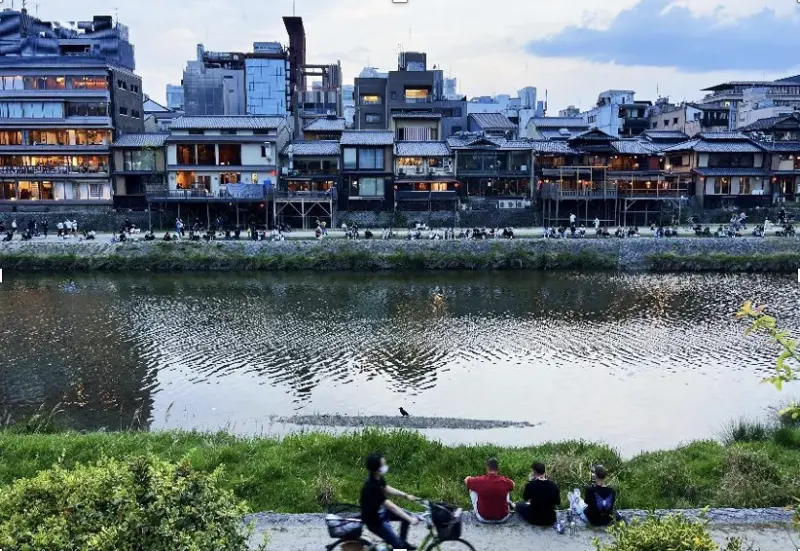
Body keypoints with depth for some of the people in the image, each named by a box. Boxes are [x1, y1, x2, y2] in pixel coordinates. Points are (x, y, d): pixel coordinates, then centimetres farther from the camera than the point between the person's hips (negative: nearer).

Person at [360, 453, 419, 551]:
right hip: (374, 519, -9)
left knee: (407, 515, 9)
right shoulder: (371, 486, -35)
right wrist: (410, 519, -35)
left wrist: (406, 495, 5)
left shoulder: (378, 478, -9)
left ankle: (403, 542, 26)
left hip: (380, 511, 9)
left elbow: (386, 489, 10)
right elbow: (390, 506, -36)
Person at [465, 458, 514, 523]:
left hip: (483, 518, -1)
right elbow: (513, 484, 13)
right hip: (502, 518, 1)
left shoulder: (479, 480, -17)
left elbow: (466, 480, 6)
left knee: (472, 490, 17)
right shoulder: (505, 481, -14)